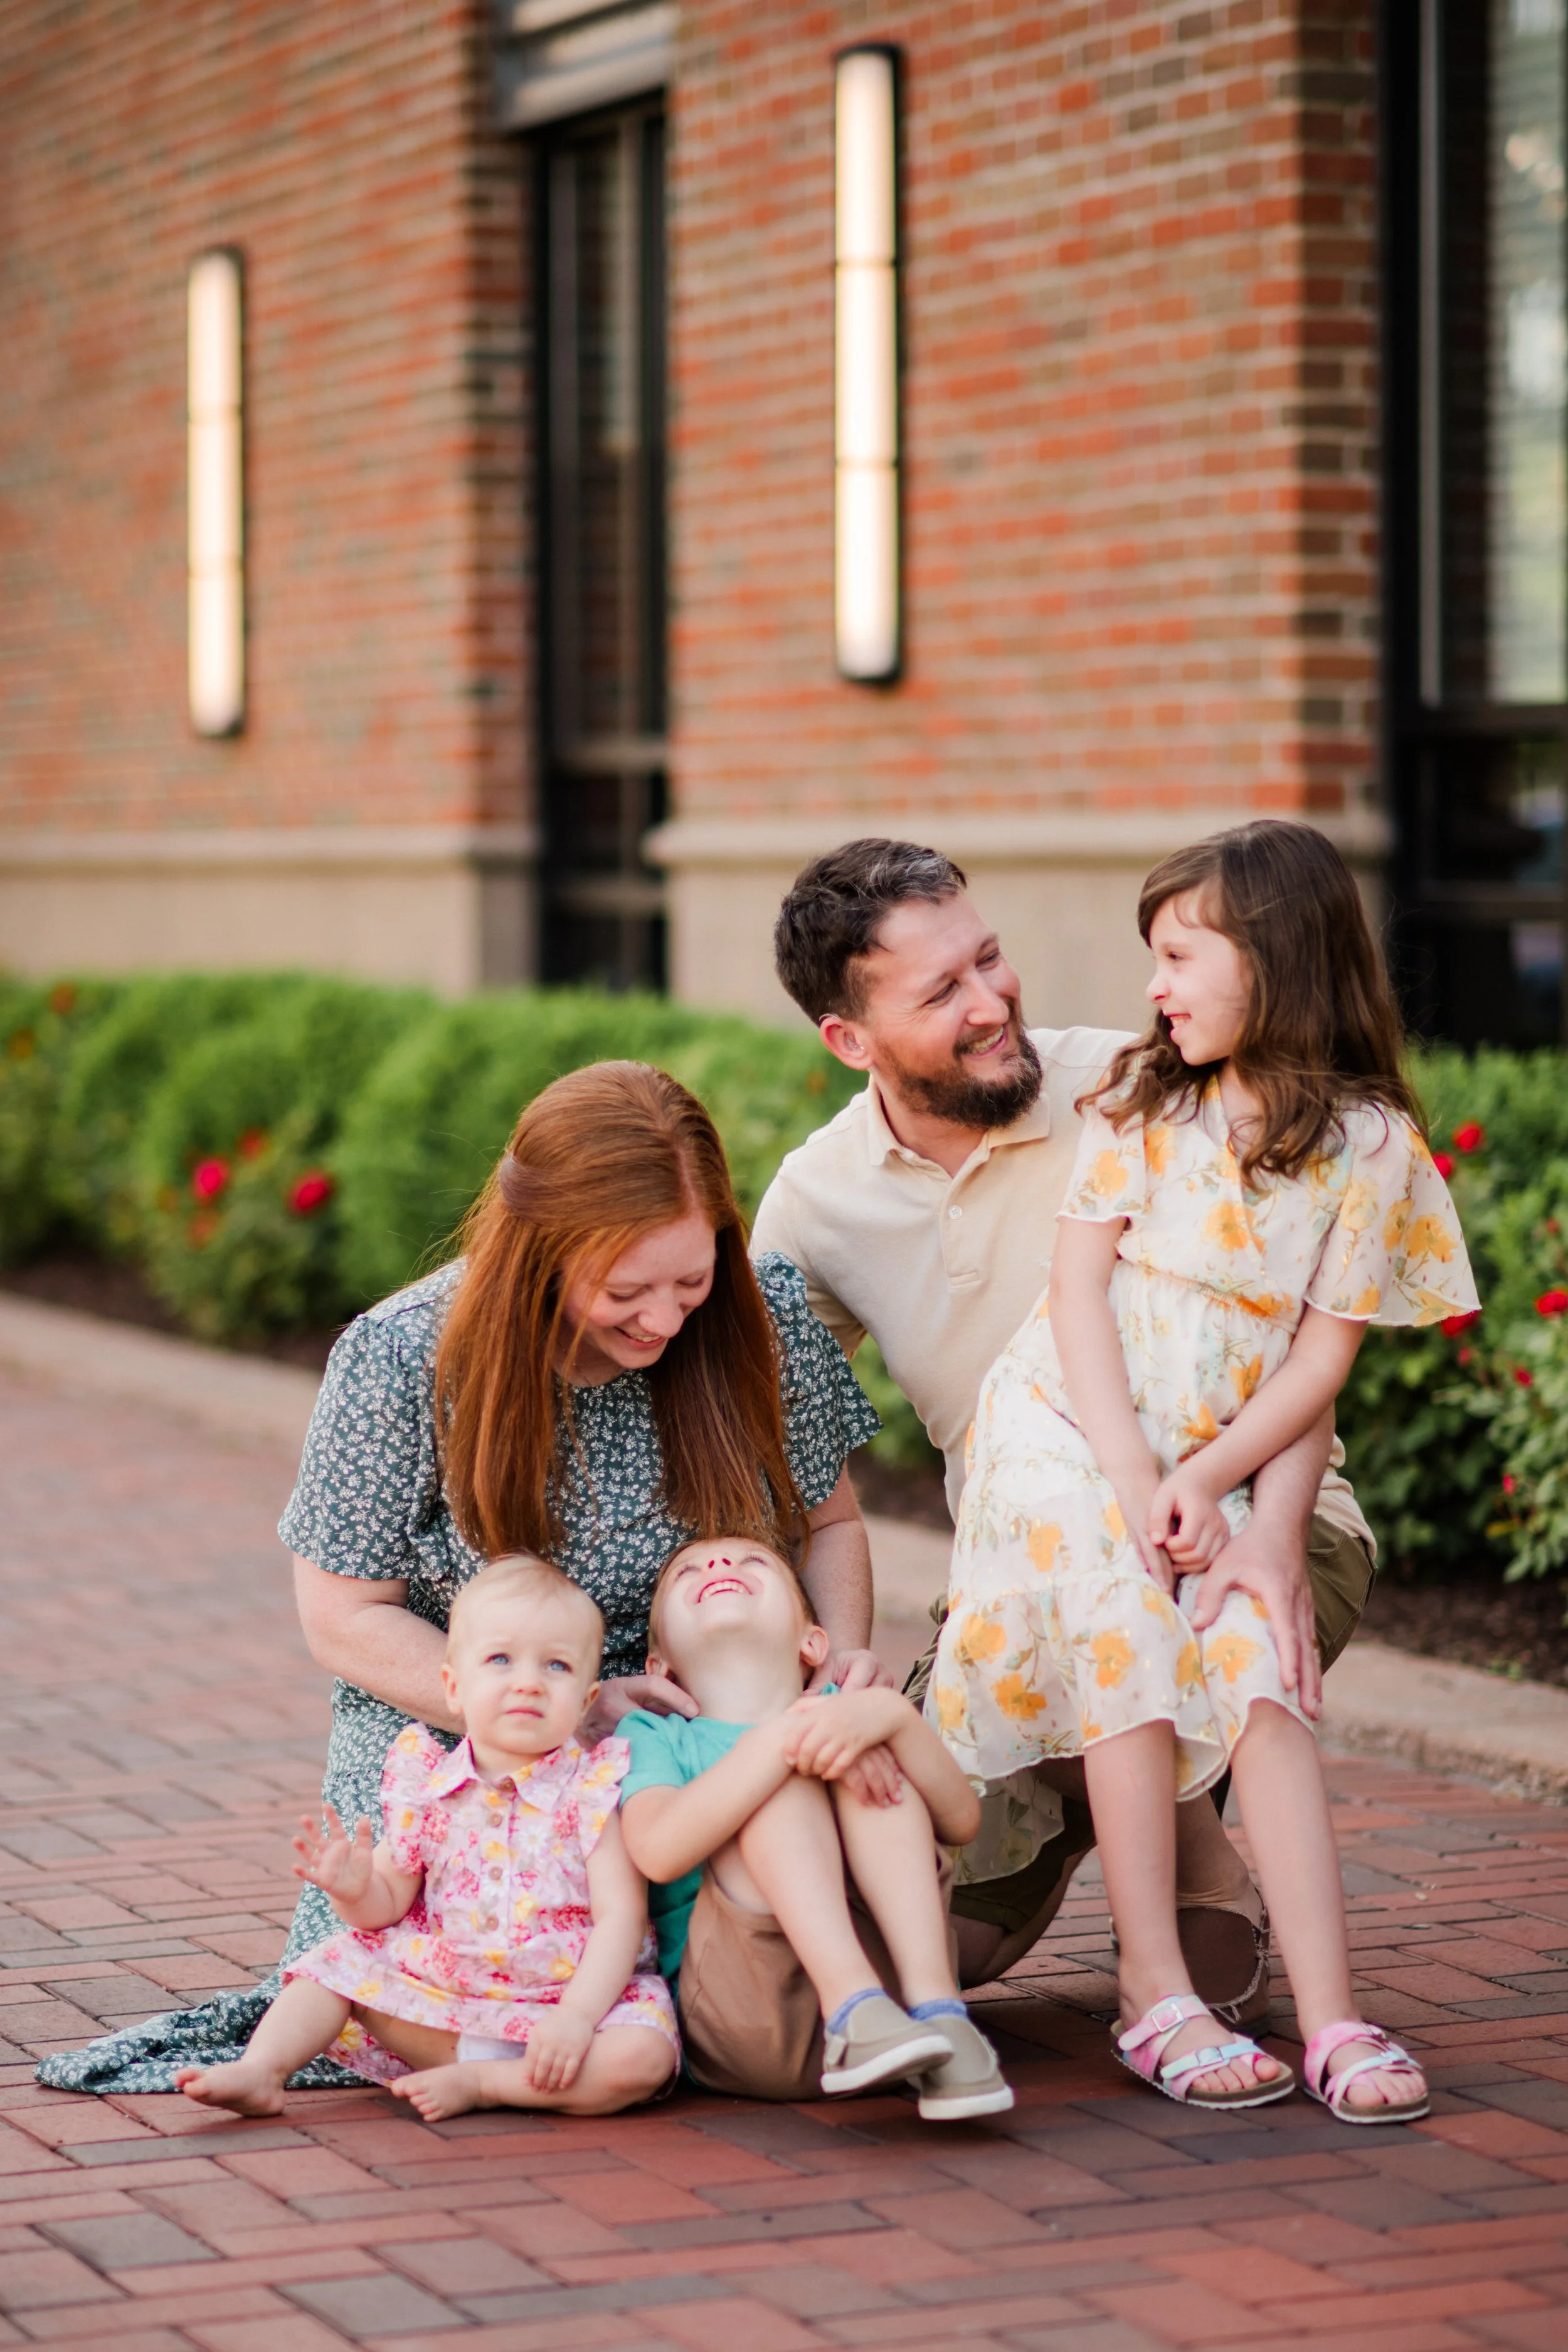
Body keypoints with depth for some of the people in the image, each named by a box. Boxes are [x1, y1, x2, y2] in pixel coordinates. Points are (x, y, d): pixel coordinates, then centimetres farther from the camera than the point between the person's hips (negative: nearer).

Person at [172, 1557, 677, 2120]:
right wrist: (353, 1890, -16)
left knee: (641, 2059, -30)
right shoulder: (427, 1786, 2)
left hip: (573, 1994, -4)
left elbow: (621, 1917, -13)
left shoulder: (592, 1791, -8)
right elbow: (389, 1903, 8)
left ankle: (477, 2083, -20)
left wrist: (576, 2016, -26)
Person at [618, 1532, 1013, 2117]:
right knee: (786, 1782, -17)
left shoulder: (842, 1714, 22)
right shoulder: (653, 1735, 14)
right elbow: (658, 1850, -11)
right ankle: (853, 2006, -38)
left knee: (874, 1757, -11)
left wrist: (890, 1715, -14)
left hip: (883, 1965, 2)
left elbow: (960, 1820, 4)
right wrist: (781, 1741, -20)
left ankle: (935, 2001, -29)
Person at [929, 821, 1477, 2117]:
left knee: (1265, 1692, -15)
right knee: (1133, 1667, -17)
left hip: (1215, 1465, 0)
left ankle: (1331, 2017, -17)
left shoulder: (1371, 1143, -1)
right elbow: (1079, 1288, -2)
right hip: (1070, 1430, 0)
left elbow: (1326, 1351, -4)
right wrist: (1134, 1476, -13)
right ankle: (1155, 1995, -12)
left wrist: (1206, 1479, -15)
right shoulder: (1143, 1100, 4)